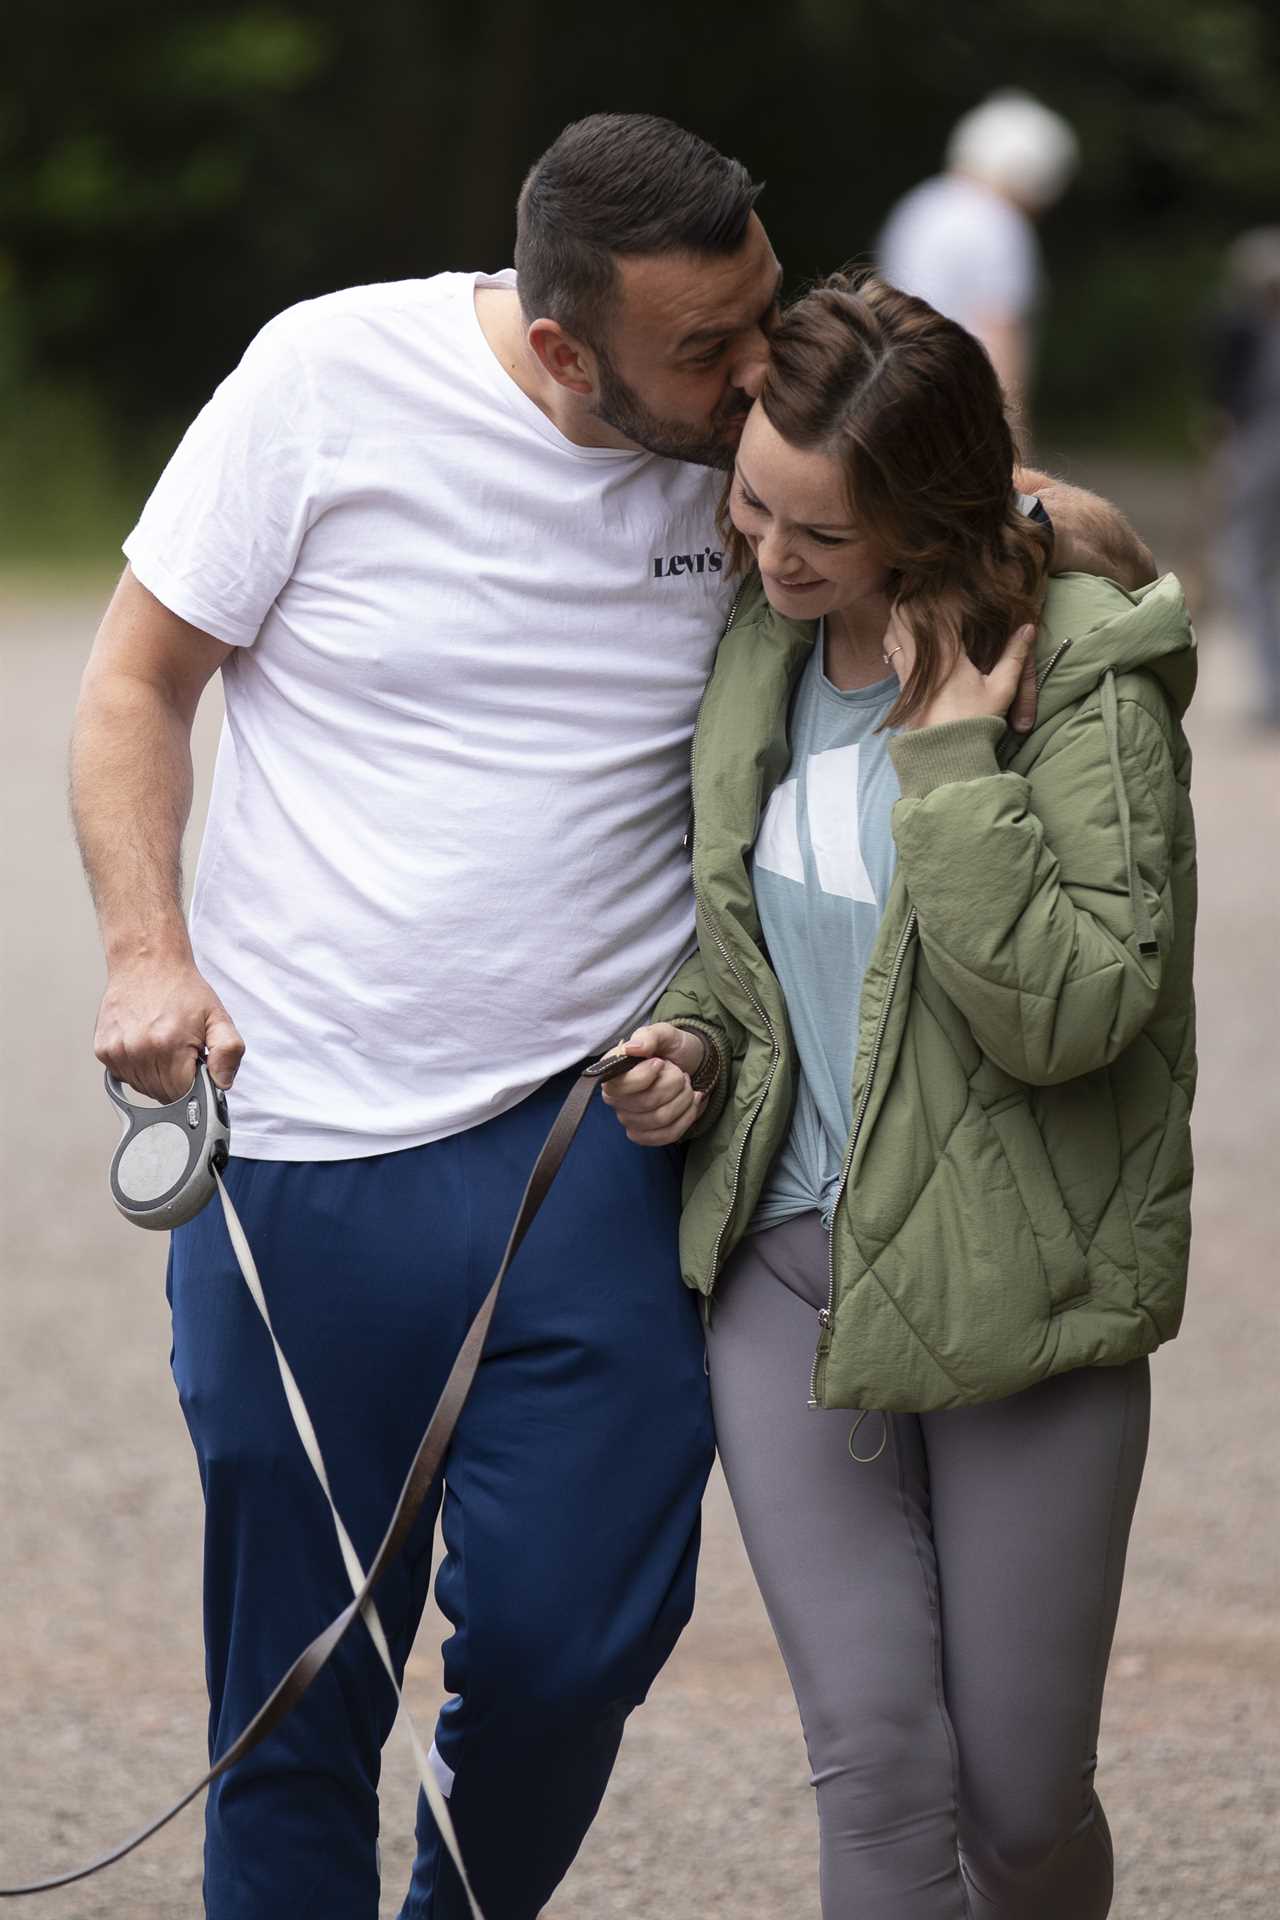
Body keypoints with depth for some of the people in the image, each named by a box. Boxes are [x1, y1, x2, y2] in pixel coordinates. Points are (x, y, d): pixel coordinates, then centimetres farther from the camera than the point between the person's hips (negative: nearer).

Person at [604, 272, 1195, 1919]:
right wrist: (695, 1042, -1)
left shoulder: (1084, 682, -14)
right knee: (876, 1760, -6)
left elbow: (1070, 1006, -24)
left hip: (1014, 1289, -4)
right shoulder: (754, 652, 3)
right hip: (786, 1268, 4)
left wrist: (951, 753, -27)